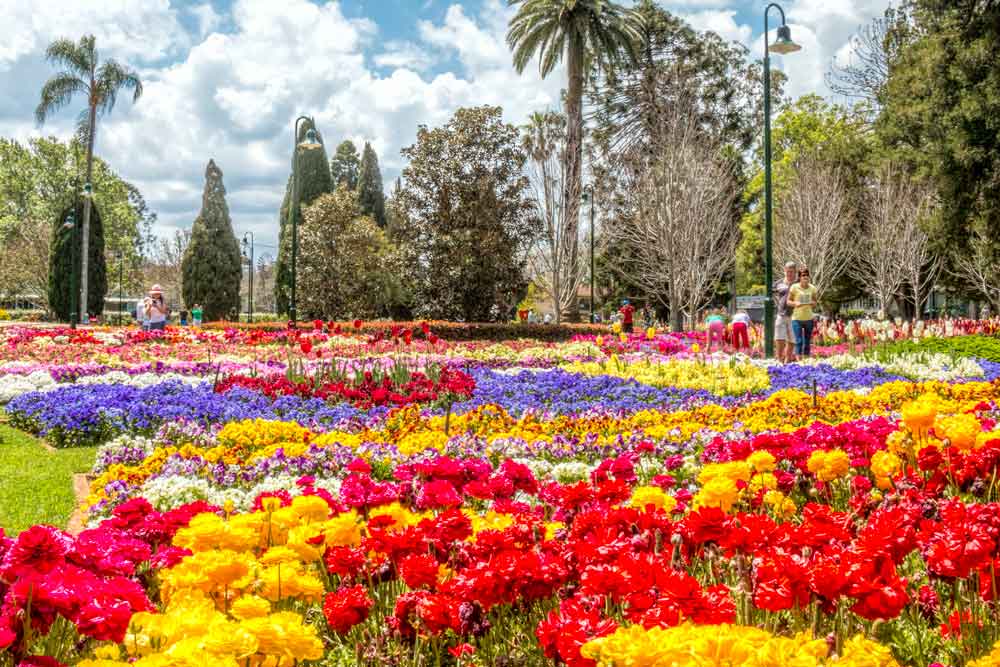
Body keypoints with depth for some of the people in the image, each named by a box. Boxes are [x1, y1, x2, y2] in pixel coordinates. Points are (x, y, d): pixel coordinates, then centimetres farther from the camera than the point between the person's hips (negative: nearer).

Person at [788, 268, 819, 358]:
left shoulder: (812, 288, 4)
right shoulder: (794, 287, -5)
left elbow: (814, 301, 14)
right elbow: (788, 301, -1)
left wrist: (812, 303, -9)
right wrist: (795, 303, -21)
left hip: (809, 318, 4)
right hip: (797, 318, -3)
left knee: (807, 342, 8)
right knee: (799, 341, -9)